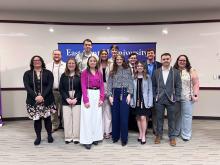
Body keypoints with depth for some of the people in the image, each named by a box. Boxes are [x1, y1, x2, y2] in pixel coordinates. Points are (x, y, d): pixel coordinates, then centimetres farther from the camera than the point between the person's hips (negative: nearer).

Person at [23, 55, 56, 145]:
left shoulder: (48, 73, 4)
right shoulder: (27, 74, 6)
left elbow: (50, 86, -6)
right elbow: (27, 87, -5)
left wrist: (42, 96, -18)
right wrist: (35, 96, -17)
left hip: (46, 100, 0)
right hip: (33, 100, 1)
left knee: (47, 118, 5)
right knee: (36, 119, 6)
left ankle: (49, 135, 23)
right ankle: (38, 137, 21)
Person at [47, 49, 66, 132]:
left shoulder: (65, 65, 0)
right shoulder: (48, 66, 8)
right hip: (52, 91, 2)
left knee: (63, 108, 5)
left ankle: (64, 124, 20)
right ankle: (54, 125, 23)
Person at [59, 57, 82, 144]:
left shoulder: (79, 75, 2)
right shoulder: (63, 75, 7)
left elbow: (81, 89, -2)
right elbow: (61, 89, 3)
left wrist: (76, 99, -11)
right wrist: (67, 98, -9)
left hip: (77, 101, -1)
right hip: (66, 101, 2)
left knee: (76, 119, 1)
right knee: (67, 119, 3)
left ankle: (76, 137, 12)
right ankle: (68, 137, 15)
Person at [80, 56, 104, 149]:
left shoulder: (99, 73, 11)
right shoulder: (84, 72, -1)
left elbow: (102, 86, 8)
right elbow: (83, 87, -8)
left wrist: (102, 98, -3)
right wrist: (86, 100, -15)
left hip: (97, 95, 4)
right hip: (88, 95, -4)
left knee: (97, 117, 7)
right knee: (88, 117, -3)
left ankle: (95, 137, 19)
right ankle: (87, 140, 4)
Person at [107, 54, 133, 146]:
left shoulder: (127, 70, 7)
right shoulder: (112, 71, 11)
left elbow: (130, 83, 2)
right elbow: (109, 84, 6)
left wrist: (129, 94, -8)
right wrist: (110, 95, -4)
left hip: (124, 93, -2)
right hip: (114, 94, 2)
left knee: (124, 117, -2)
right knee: (115, 116, 7)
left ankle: (124, 138, 7)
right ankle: (115, 136, 21)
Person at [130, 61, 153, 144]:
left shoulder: (147, 77, -1)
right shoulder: (133, 78, 3)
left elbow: (150, 90, -1)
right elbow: (132, 90, 3)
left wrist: (150, 102, -8)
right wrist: (132, 101, -4)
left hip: (144, 100, -2)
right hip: (136, 100, 2)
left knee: (143, 118, -6)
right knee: (138, 118, 11)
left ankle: (143, 135, 7)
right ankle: (140, 134, 25)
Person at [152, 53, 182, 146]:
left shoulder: (176, 72, 2)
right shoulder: (156, 72, 6)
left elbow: (178, 86, 1)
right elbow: (153, 85, 8)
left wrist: (177, 98, -5)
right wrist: (155, 96, 1)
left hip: (171, 99, -1)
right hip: (159, 99, 1)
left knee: (171, 119, 8)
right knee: (159, 118, 10)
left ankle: (172, 137, 22)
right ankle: (158, 135, 25)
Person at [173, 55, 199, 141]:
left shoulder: (191, 71, 2)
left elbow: (196, 83, -2)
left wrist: (195, 95, -9)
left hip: (187, 97, -2)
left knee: (187, 115, 3)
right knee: (176, 115, 13)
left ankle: (186, 135, 14)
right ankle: (175, 132, 27)